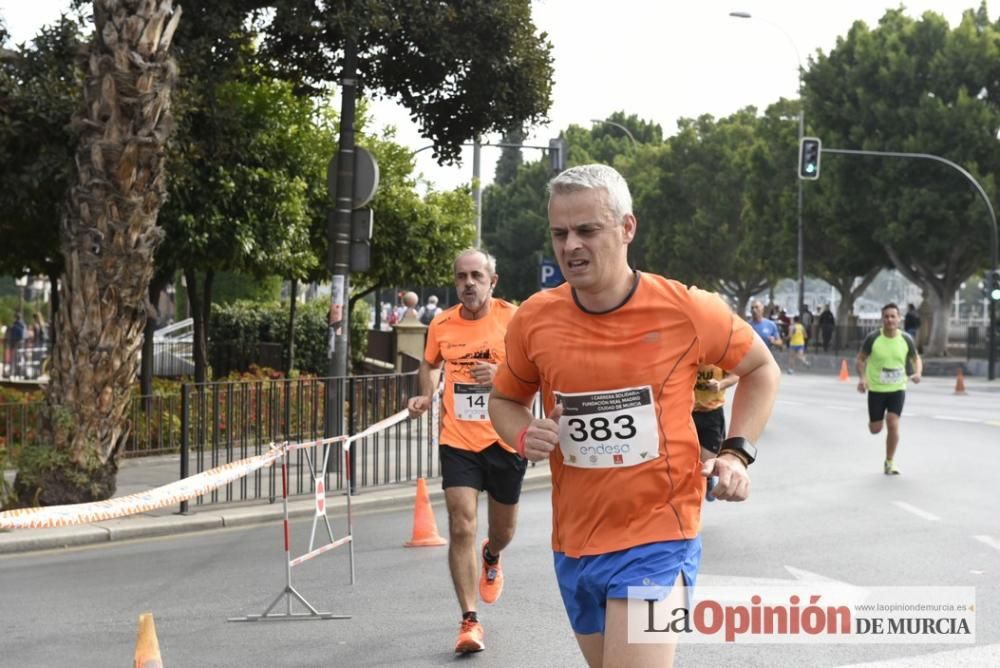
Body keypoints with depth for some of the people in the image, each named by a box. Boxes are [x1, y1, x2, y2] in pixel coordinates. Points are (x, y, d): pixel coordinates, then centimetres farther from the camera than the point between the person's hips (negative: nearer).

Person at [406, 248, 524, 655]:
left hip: (504, 441, -1)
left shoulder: (513, 319, -8)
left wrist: (503, 374, -23)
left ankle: (491, 558, 55)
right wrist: (426, 396, 4)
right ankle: (470, 621, -8)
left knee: (502, 531, 16)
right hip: (458, 441, 1)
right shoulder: (441, 326, 1)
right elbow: (429, 364, 22)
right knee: (461, 526, -13)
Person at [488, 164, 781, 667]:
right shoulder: (534, 320, -4)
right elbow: (505, 400, 14)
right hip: (573, 544, 4)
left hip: (658, 540, -4)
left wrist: (737, 452, -4)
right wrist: (524, 437, -8)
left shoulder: (687, 311, -10)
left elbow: (761, 369, 8)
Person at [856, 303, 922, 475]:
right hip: (876, 389, 0)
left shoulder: (906, 339, -7)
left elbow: (916, 358, 9)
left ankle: (889, 463, 3)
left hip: (897, 389, 0)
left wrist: (918, 373, -12)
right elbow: (860, 359, 0)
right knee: (875, 429, 6)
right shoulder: (873, 338, -12)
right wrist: (862, 378, -17)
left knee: (893, 425, -13)